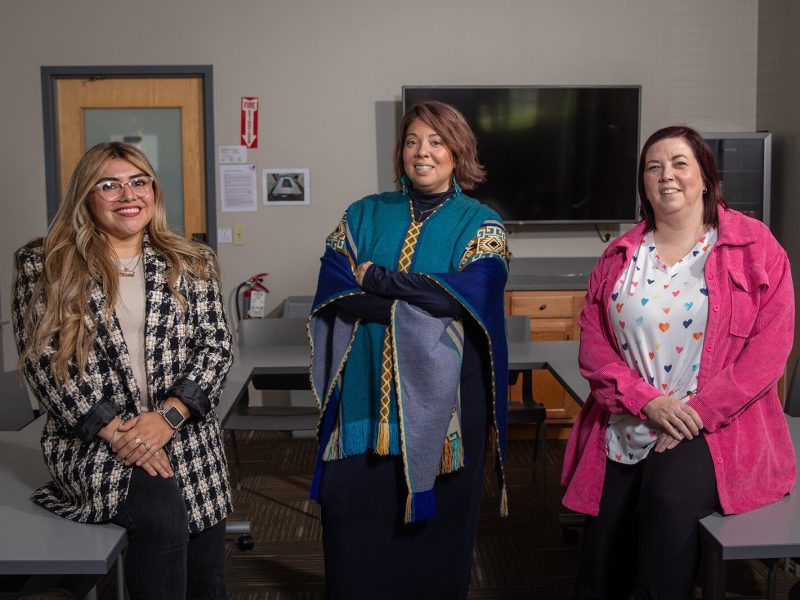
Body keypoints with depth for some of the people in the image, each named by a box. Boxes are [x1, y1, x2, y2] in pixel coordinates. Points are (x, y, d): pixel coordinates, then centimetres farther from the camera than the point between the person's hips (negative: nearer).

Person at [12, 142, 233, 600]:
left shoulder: (191, 265, 9)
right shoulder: (45, 267, 3)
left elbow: (217, 347, 2)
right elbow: (42, 360, -4)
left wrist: (168, 415, -14)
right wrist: (113, 429, -14)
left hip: (188, 442, 3)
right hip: (92, 445, -2)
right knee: (161, 510, -31)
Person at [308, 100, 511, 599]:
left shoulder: (481, 226, 2)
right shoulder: (364, 216, 9)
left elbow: (469, 296, -15)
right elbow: (333, 293, -4)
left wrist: (376, 280, -12)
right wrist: (424, 300, -14)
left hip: (441, 399, -1)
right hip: (364, 398, 2)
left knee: (434, 531, 10)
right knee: (356, 531, 5)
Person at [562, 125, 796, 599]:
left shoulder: (755, 247, 0)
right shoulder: (620, 256, 10)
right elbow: (593, 341, 4)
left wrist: (698, 413, -16)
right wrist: (647, 400, -13)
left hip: (716, 431, -3)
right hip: (624, 433, 4)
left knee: (669, 496, -34)